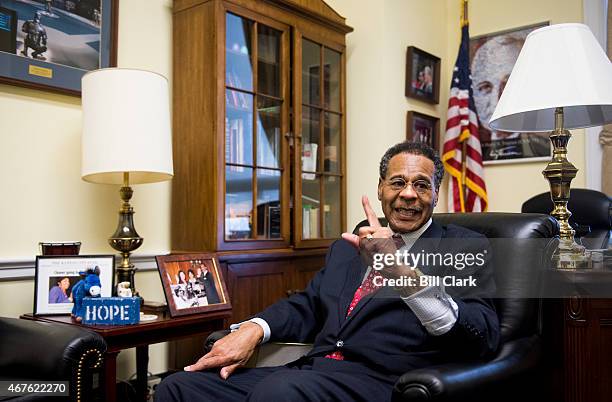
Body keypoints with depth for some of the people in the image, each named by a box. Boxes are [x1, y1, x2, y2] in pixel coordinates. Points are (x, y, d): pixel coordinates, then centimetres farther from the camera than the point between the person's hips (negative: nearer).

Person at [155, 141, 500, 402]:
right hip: (313, 371, 6)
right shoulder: (349, 247, 21)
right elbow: (308, 305, 22)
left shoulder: (466, 247, 3)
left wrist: (403, 272, -28)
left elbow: (483, 338, -12)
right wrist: (254, 328, 1)